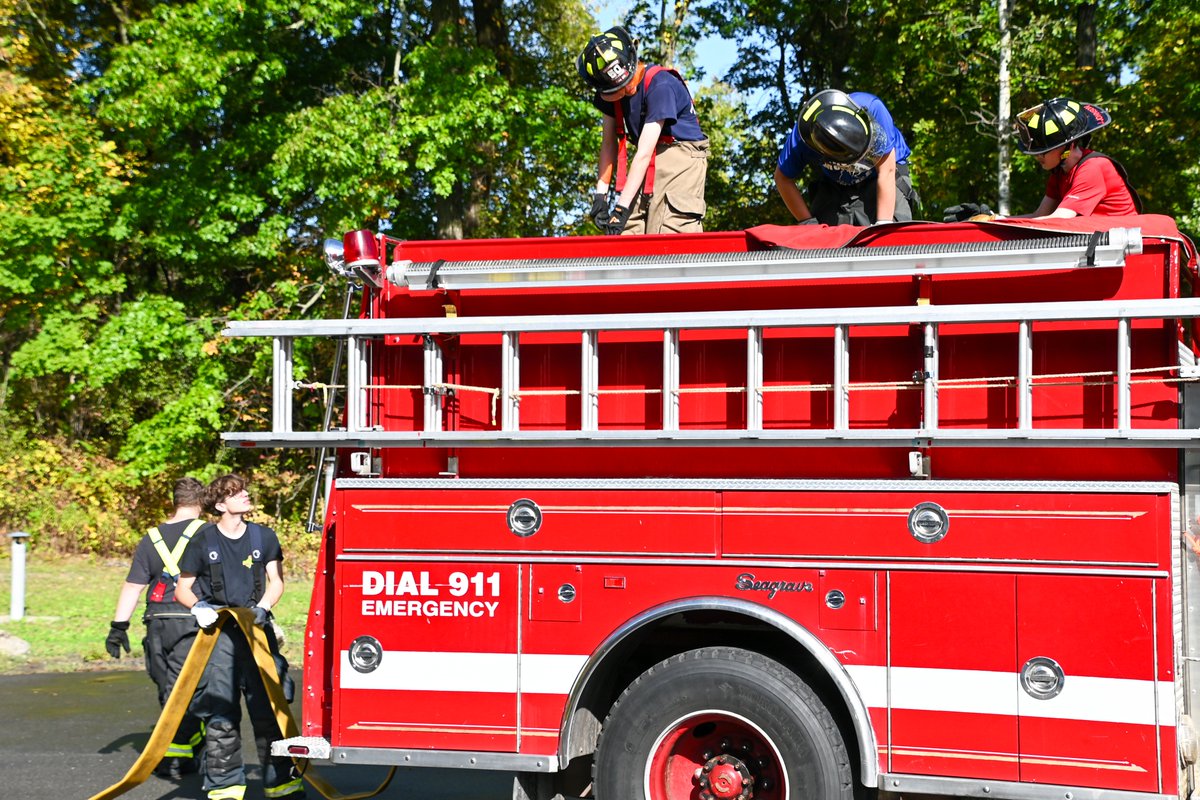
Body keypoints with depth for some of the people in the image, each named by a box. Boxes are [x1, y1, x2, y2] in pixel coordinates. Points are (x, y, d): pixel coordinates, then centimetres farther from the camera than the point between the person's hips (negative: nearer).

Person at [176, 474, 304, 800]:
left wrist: (262, 608, -11)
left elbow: (276, 580, 7)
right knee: (221, 711, -3)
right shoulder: (203, 541, 3)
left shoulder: (263, 537, 10)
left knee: (269, 706, -1)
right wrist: (198, 606, -12)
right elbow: (183, 589, 8)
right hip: (218, 632, -2)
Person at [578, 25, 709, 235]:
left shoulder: (660, 86, -24)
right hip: (647, 164, 6)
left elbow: (644, 153, -27)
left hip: (682, 156, -6)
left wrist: (621, 208, -29)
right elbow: (609, 143, 3)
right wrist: (600, 194, -6)